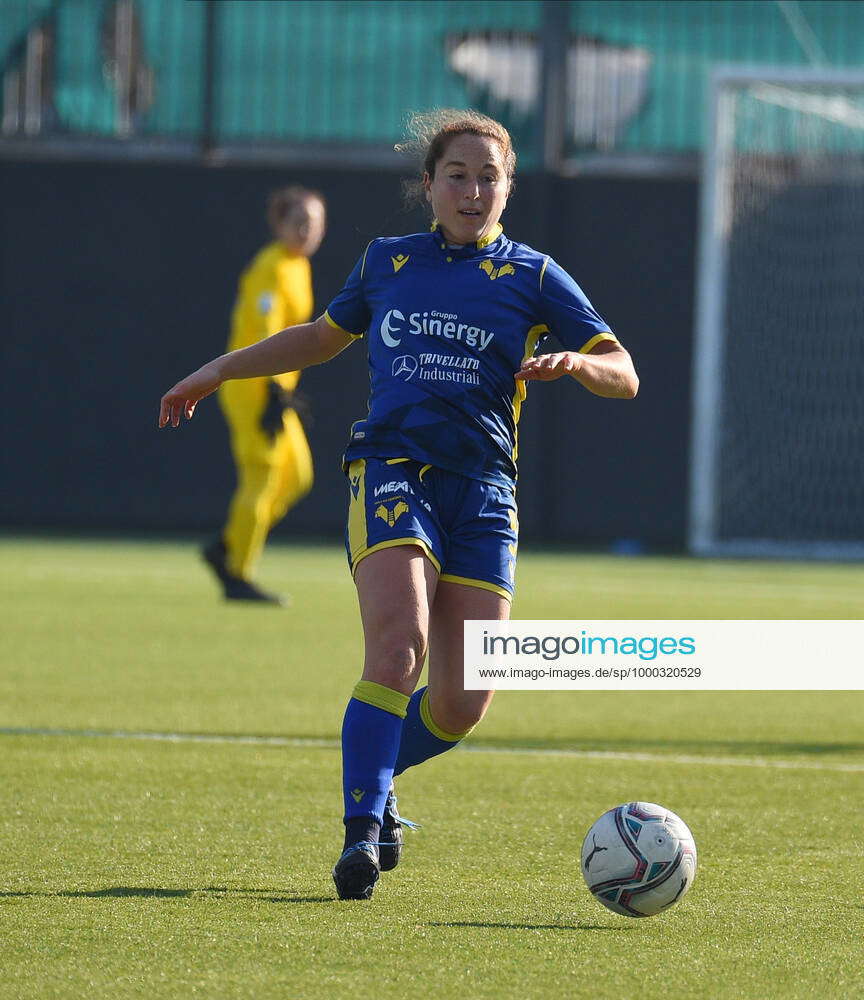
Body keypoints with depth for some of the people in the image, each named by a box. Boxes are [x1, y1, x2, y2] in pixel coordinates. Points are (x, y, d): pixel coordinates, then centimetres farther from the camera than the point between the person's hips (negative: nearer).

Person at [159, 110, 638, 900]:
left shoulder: (531, 276, 8)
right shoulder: (387, 263, 13)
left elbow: (625, 378, 6)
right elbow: (324, 337, 32)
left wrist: (574, 363, -16)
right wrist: (217, 373, 28)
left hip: (481, 488, 1)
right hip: (392, 471, -1)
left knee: (461, 706, -5)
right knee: (398, 647, -25)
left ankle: (375, 775, 26)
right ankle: (363, 832, -21)